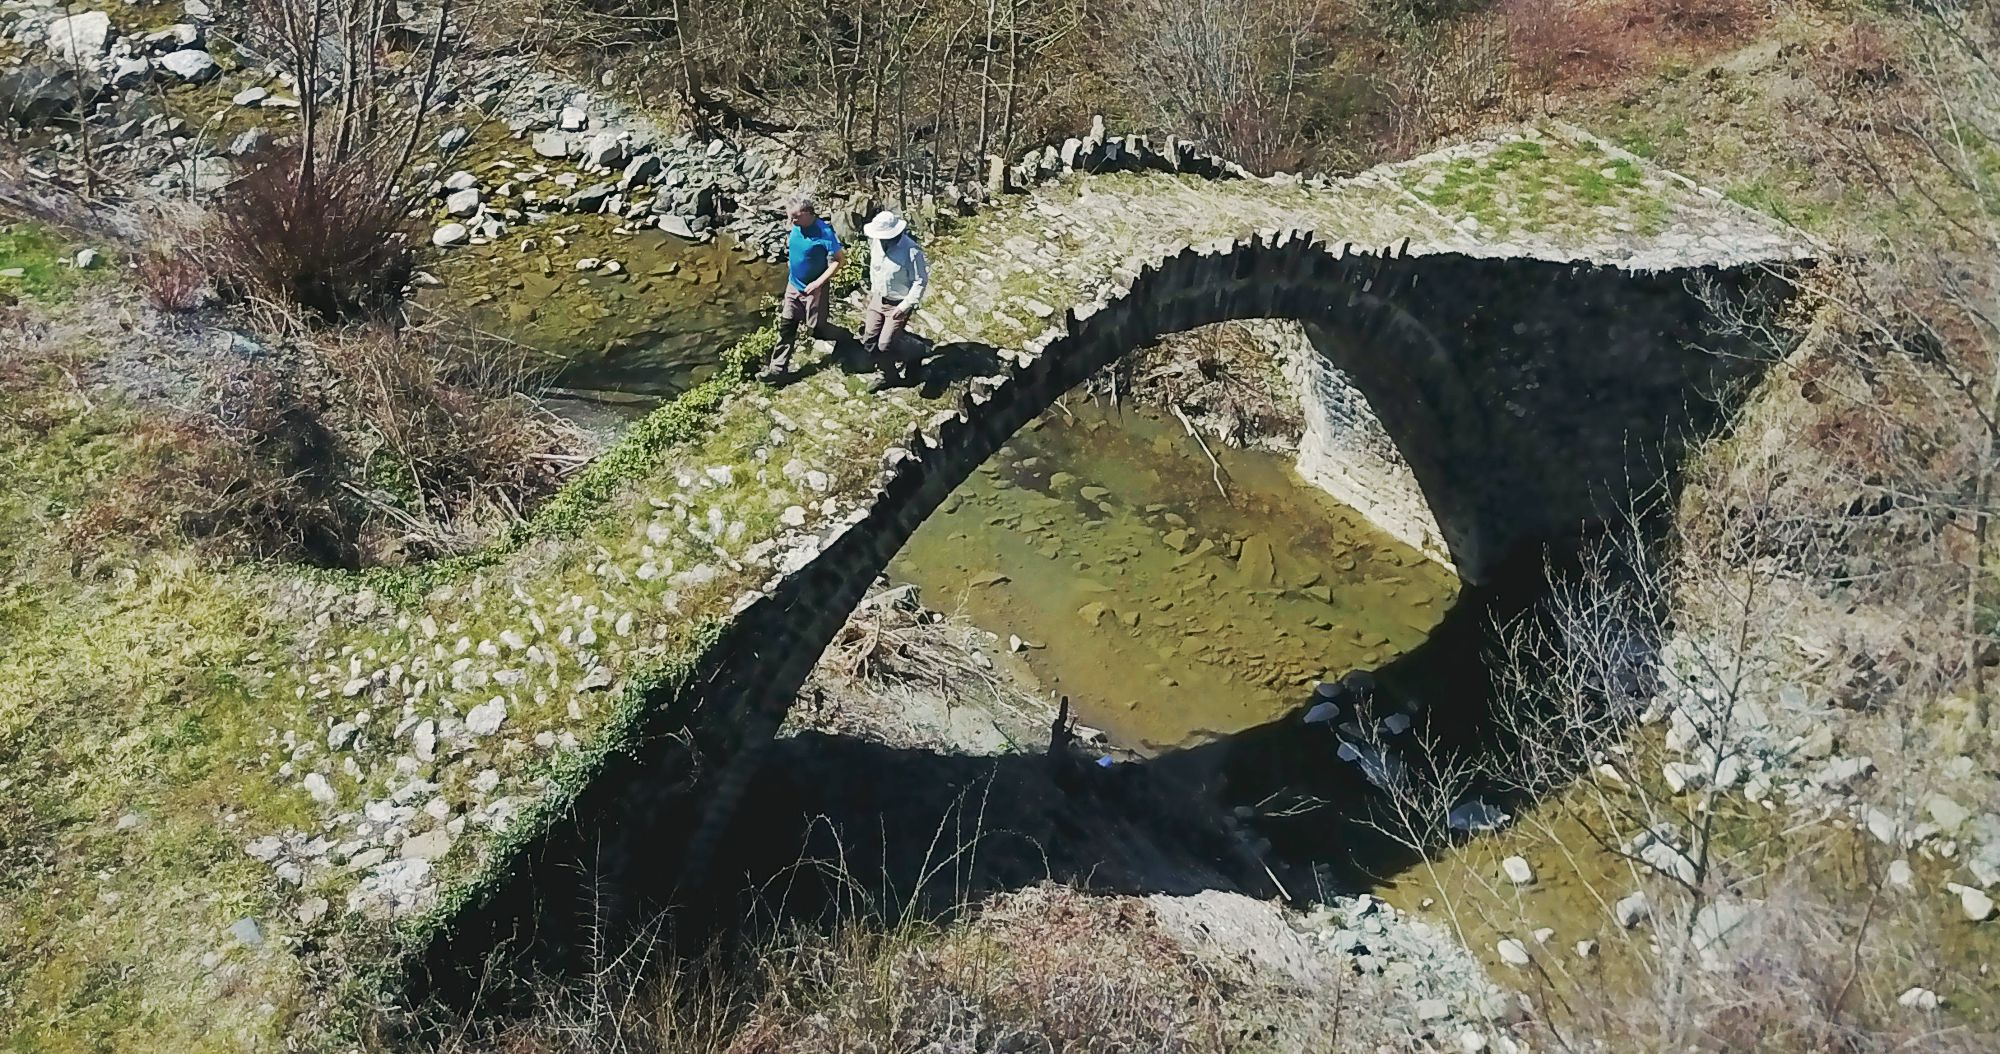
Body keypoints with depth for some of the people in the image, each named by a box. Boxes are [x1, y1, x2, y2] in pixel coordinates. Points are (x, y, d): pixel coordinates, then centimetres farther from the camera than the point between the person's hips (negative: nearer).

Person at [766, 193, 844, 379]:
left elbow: (839, 259, -22)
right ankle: (778, 367, 17)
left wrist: (819, 282, -23)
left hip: (813, 289, -6)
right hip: (793, 285, 6)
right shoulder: (796, 226, -5)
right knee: (786, 327, 8)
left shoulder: (823, 232, -26)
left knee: (817, 329, 7)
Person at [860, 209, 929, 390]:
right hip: (878, 299, 6)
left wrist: (906, 305, -19)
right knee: (868, 341, 7)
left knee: (885, 345, -7)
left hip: (898, 305, -6)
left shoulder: (911, 250, -25)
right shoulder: (876, 243, -7)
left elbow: (921, 281, -18)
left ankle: (891, 375, 20)